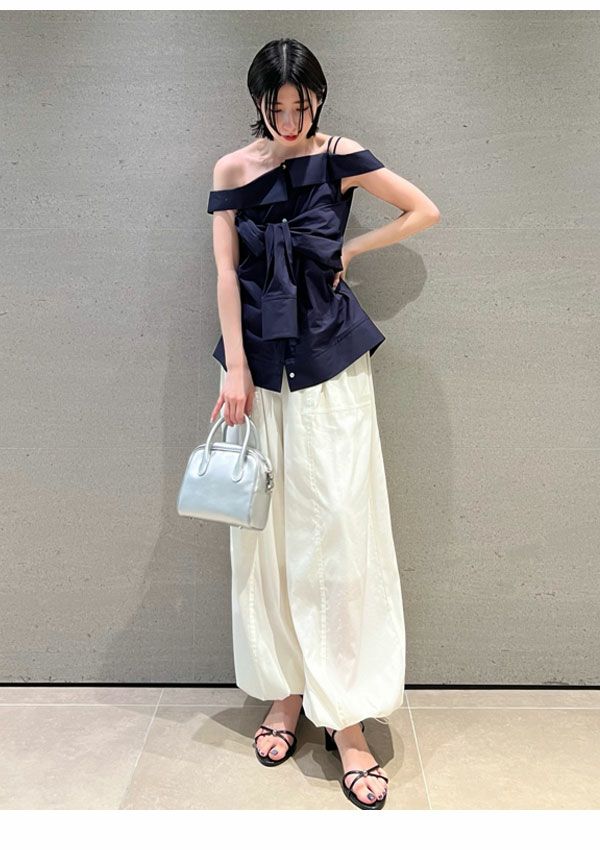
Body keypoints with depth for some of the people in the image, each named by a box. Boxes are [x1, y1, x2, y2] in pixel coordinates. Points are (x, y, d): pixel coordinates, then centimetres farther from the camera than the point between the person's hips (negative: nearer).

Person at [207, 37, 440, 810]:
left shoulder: (340, 158, 3)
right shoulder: (232, 170, 6)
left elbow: (425, 210, 10)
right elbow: (226, 273, 1)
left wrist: (349, 251, 4)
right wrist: (235, 369, -7)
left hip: (332, 362, -2)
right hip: (258, 362, 2)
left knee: (341, 528, -6)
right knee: (264, 529, 4)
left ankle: (346, 717, 4)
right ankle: (284, 693, 20)